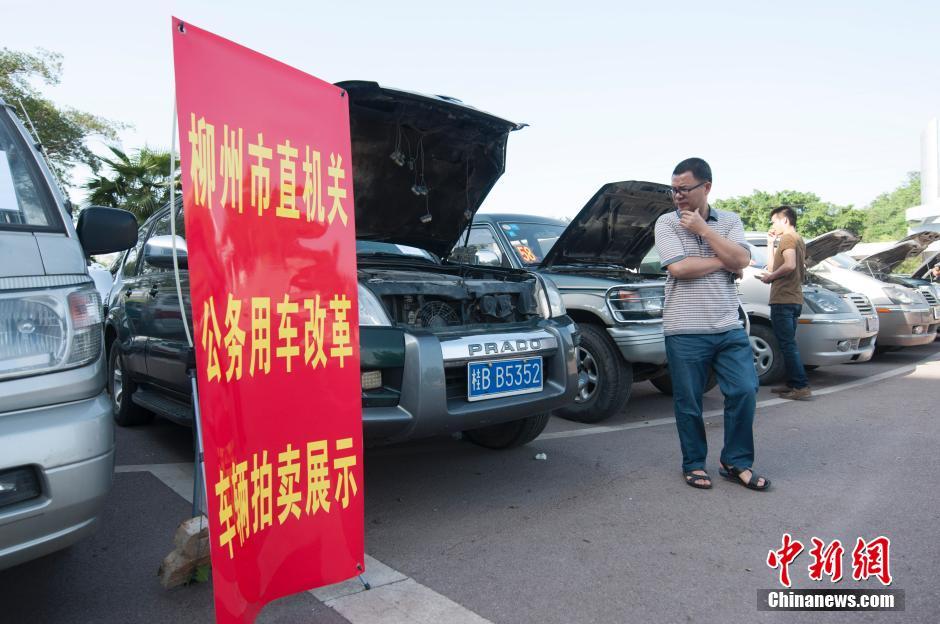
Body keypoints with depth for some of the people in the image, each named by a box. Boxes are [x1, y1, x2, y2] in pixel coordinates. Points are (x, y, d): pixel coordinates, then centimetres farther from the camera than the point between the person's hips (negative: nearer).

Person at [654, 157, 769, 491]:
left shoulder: (730, 221, 10)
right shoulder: (667, 223, 0)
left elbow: (741, 261, -7)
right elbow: (678, 267, -14)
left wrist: (703, 229, -10)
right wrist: (723, 261, -5)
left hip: (729, 328, 3)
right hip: (685, 331, -3)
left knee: (744, 392, 1)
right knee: (688, 403, 6)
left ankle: (735, 463, 19)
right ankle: (694, 464, 24)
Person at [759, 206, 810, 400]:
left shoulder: (788, 238, -8)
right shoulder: (799, 240, 23)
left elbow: (790, 265, -25)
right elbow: (771, 267, 21)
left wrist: (771, 277, -11)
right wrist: (770, 244, 18)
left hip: (783, 300, -10)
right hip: (794, 300, 10)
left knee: (787, 345, -10)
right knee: (788, 345, 15)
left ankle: (801, 387, -12)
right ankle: (792, 384, 20)